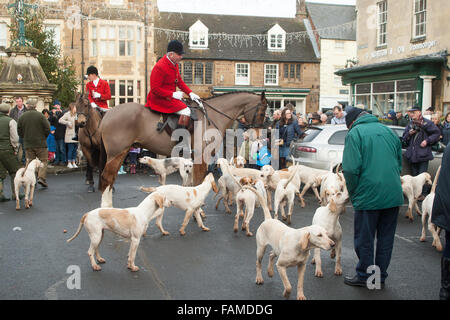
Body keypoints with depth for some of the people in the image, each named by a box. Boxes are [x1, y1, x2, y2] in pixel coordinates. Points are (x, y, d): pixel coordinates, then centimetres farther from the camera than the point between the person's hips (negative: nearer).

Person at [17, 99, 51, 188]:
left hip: (28, 144, 3)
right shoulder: (40, 115, -8)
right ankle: (41, 177, -11)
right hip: (40, 143, -3)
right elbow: (47, 129, -9)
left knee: (30, 161, 10)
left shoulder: (22, 117, 2)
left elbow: (19, 131, 6)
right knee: (43, 160, 5)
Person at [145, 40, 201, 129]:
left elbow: (179, 81, 18)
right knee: (186, 111, -23)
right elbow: (155, 89, -22)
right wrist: (173, 94, -23)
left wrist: (190, 93, 4)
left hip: (171, 96, 10)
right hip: (160, 99, -10)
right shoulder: (159, 67, -22)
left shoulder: (174, 63, 8)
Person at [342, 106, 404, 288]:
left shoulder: (355, 133, -5)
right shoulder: (387, 130, 12)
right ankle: (380, 276, 25)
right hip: (393, 196, 6)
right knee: (386, 239, 14)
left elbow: (351, 169, -14)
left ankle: (364, 276, 19)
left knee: (364, 239, 8)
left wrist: (353, 195, -1)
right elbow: (399, 164, 18)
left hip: (368, 196, -6)